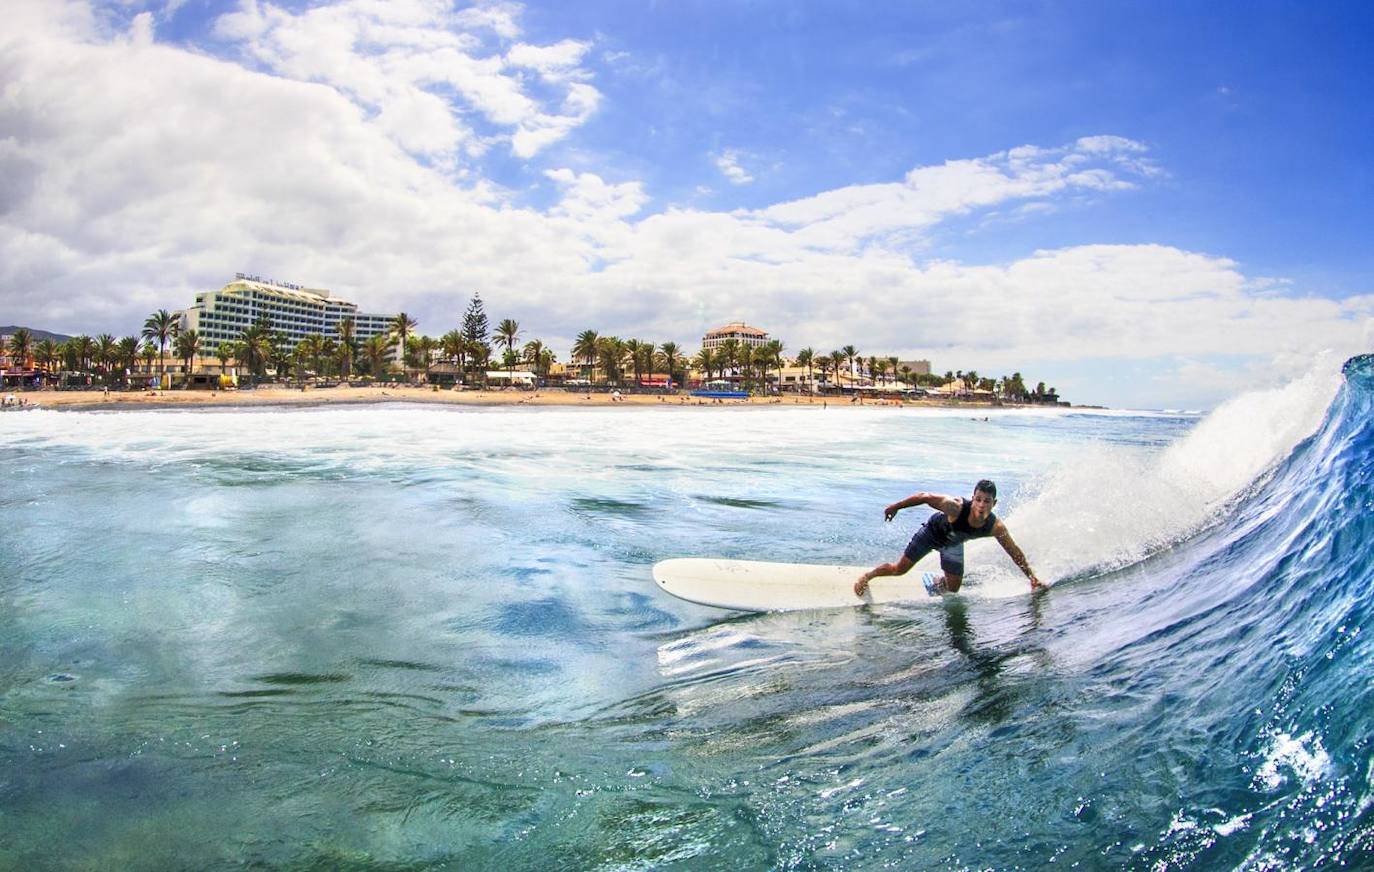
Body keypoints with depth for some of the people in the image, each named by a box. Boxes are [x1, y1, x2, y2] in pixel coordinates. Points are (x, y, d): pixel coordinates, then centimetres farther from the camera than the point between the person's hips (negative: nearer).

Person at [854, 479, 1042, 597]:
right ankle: (867, 575, 28)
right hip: (933, 531, -3)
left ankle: (933, 581, 40)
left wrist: (1032, 577, -15)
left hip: (953, 543, 3)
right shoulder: (956, 507, -44)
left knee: (953, 588, 6)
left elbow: (1015, 553, -18)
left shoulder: (996, 527, -33)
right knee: (900, 569, 2)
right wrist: (896, 507, -24)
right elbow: (924, 497, -32)